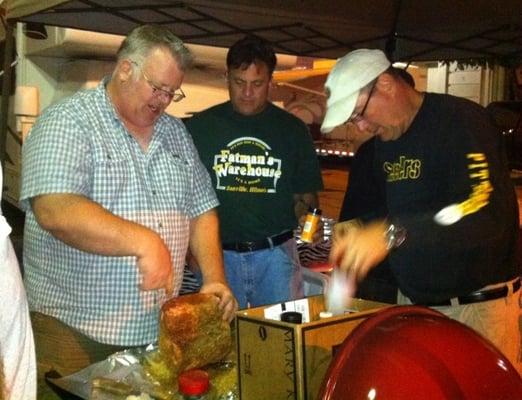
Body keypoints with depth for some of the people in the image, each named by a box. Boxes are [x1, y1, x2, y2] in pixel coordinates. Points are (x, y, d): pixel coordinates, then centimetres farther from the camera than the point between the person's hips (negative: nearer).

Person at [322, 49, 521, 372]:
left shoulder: (461, 120, -16)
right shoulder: (385, 142, 10)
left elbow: (487, 213, -30)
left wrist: (391, 233, -39)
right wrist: (359, 232, 2)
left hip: (479, 305, -7)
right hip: (411, 301, 7)